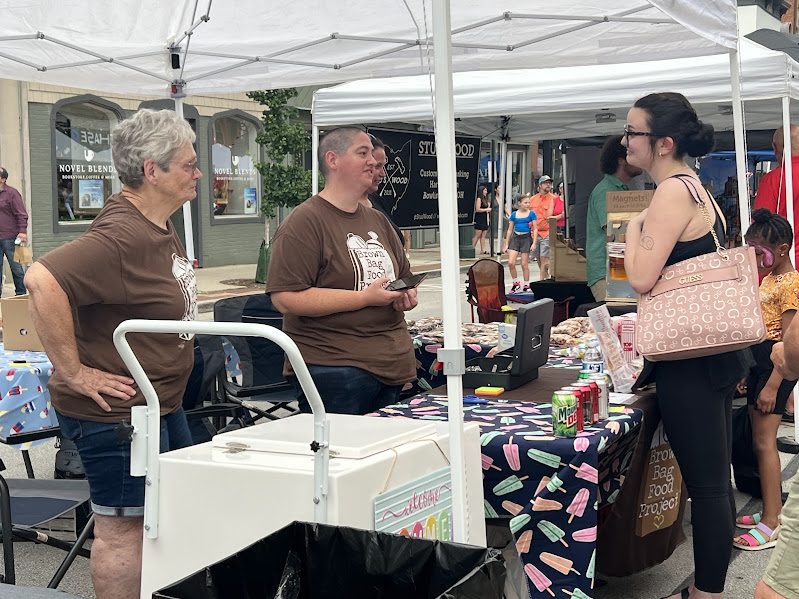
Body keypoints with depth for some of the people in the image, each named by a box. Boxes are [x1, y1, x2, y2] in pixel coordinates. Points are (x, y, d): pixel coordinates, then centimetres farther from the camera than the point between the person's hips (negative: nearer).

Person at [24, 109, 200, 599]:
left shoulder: (160, 228, 7)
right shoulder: (123, 236, -25)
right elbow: (43, 280, -36)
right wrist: (74, 372, -31)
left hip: (161, 403, 11)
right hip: (118, 408, -11)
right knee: (125, 526, 1)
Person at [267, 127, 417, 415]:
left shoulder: (377, 221, 17)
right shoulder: (304, 222, -8)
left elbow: (405, 277, 30)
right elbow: (286, 299, -18)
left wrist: (406, 295, 4)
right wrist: (366, 297, -19)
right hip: (333, 368, -7)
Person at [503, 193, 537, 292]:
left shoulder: (531, 214, -1)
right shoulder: (514, 214, 7)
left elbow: (535, 229, -1)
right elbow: (510, 229, 12)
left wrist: (534, 243, -11)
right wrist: (506, 244, 10)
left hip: (526, 238, -2)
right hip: (515, 238, 3)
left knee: (524, 264, 1)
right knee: (511, 263, -8)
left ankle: (526, 286, 14)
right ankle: (516, 283, 10)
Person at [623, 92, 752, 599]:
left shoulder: (672, 193, -16)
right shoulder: (695, 186, 14)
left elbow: (642, 277, -22)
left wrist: (634, 228, -6)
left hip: (691, 359, -11)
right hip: (714, 349, 11)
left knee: (706, 484, -1)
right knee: (716, 478, 17)